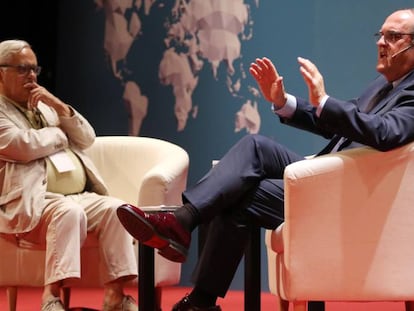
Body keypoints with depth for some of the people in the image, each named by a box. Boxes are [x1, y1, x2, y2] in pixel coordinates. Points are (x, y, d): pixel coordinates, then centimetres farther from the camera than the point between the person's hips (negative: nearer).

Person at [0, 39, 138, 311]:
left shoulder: (45, 105, 27)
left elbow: (87, 139, 20)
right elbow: (24, 146, -14)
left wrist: (59, 106, 5)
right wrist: (59, 134, 5)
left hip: (80, 195, 7)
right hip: (32, 202, -7)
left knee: (115, 209, -22)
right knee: (68, 211, -37)